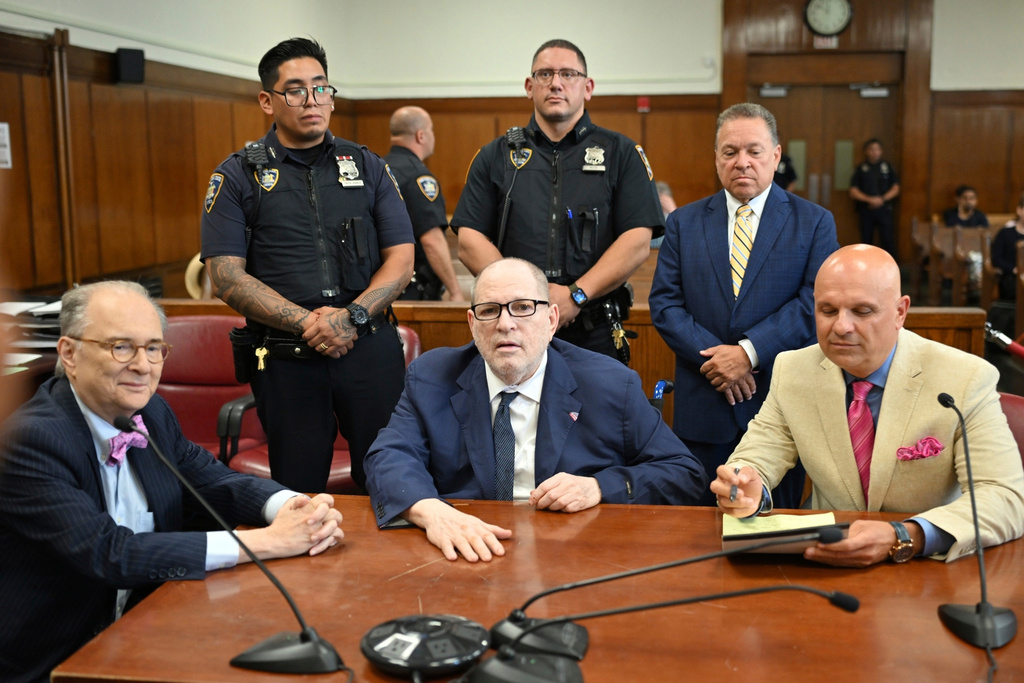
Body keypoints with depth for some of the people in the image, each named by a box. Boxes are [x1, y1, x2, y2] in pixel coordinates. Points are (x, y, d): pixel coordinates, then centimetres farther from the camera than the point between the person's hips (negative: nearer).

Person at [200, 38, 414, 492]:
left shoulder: (368, 166, 11)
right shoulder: (238, 176, 4)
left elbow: (400, 258, 5)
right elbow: (227, 279, -4)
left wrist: (353, 315, -12)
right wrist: (308, 323, -16)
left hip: (370, 348, 2)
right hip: (284, 358, -1)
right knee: (299, 493, 7)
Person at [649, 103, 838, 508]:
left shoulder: (814, 223, 4)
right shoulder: (683, 223, 10)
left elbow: (815, 303, -7)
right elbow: (664, 303, 2)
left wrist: (749, 351, -17)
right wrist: (714, 356, -12)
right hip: (701, 410, 2)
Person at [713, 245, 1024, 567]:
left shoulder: (967, 380, -12)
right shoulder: (792, 370, -2)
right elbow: (753, 460, -1)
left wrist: (903, 539, -37)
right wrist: (749, 492, -28)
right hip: (826, 565, 3)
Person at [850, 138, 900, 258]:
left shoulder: (888, 167, 10)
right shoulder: (861, 169, 7)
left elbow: (895, 189, 7)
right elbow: (853, 191, 2)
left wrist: (882, 199, -9)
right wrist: (869, 199, -12)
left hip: (884, 209, 0)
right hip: (866, 210, 0)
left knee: (888, 240, -7)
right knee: (866, 241, 3)